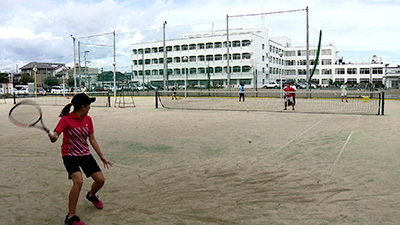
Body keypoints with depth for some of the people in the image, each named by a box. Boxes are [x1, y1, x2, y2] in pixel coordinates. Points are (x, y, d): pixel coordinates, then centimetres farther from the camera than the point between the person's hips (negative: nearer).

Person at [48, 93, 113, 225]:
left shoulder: (88, 119, 3)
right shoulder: (66, 119, -13)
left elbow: (92, 140, 9)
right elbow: (55, 135, -20)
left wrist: (102, 157, 9)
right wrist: (53, 137, -45)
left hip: (85, 154, 6)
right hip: (70, 155, -6)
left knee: (100, 179, 2)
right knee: (78, 181, -27)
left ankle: (91, 195, 40)